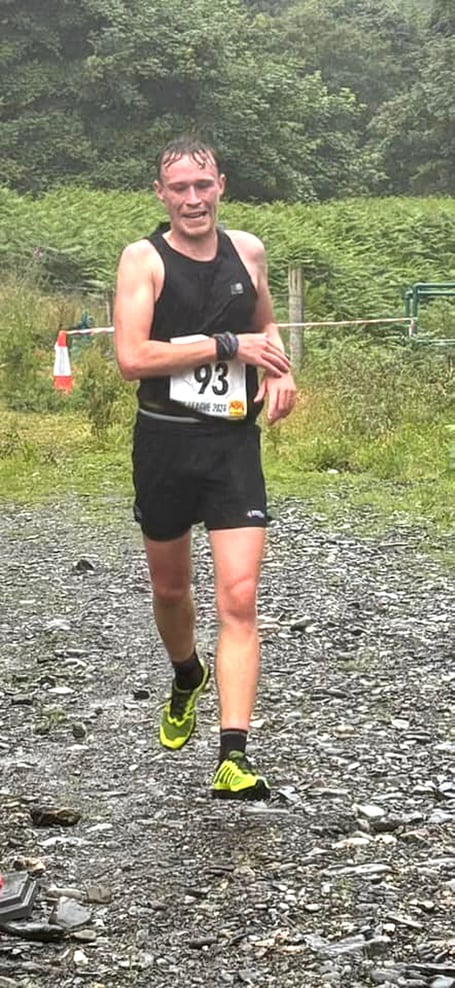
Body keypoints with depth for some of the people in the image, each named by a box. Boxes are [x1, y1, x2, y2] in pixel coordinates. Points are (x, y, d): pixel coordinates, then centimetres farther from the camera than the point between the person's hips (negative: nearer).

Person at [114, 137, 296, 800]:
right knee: (170, 588, 18)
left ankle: (234, 757, -14)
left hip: (235, 444, 1)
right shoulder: (144, 259, -7)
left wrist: (278, 371, 2)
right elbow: (132, 358, -19)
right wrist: (229, 345, -19)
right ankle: (188, 677, 50)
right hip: (164, 444, -1)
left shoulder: (247, 251, 5)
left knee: (239, 598, -12)